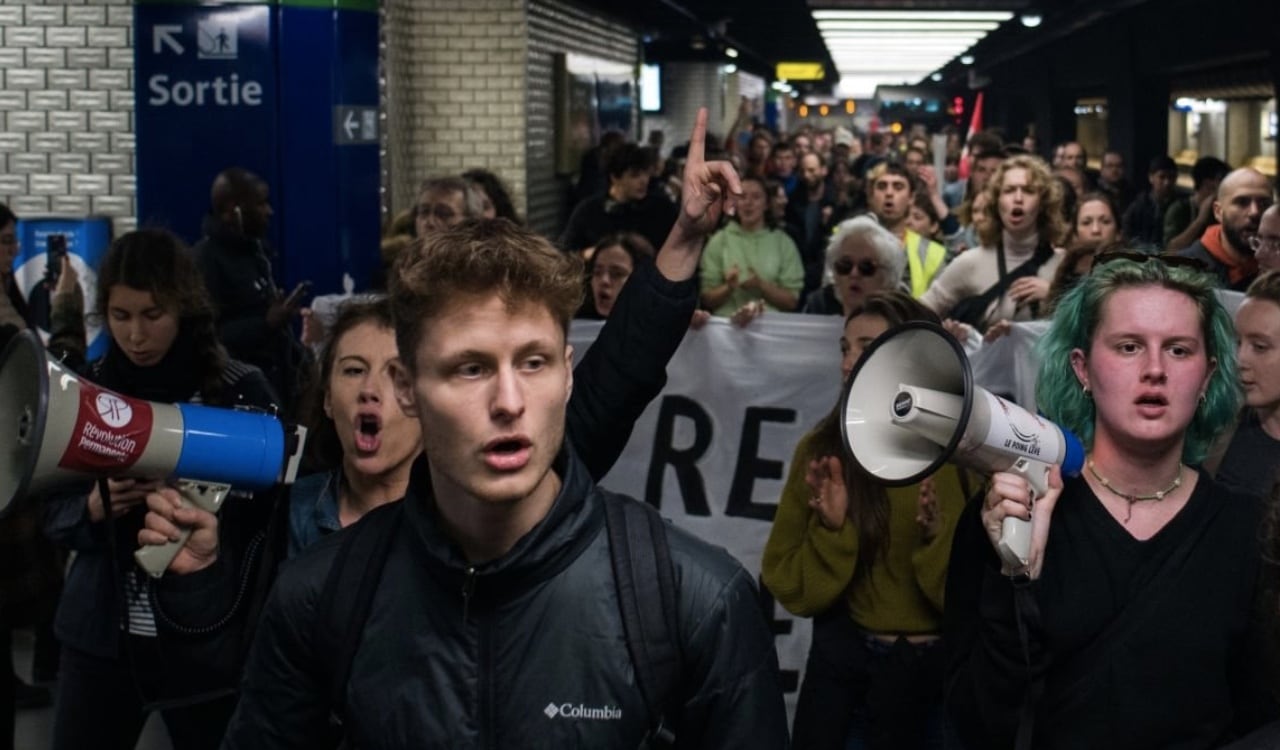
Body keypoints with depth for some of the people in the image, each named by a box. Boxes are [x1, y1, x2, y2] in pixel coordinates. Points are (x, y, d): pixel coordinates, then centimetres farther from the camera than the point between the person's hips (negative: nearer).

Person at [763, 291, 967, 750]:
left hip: (935, 668, -2)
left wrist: (940, 538, -29)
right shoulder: (821, 451, -6)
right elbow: (791, 590, -5)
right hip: (840, 659, 2)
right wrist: (832, 531, -21)